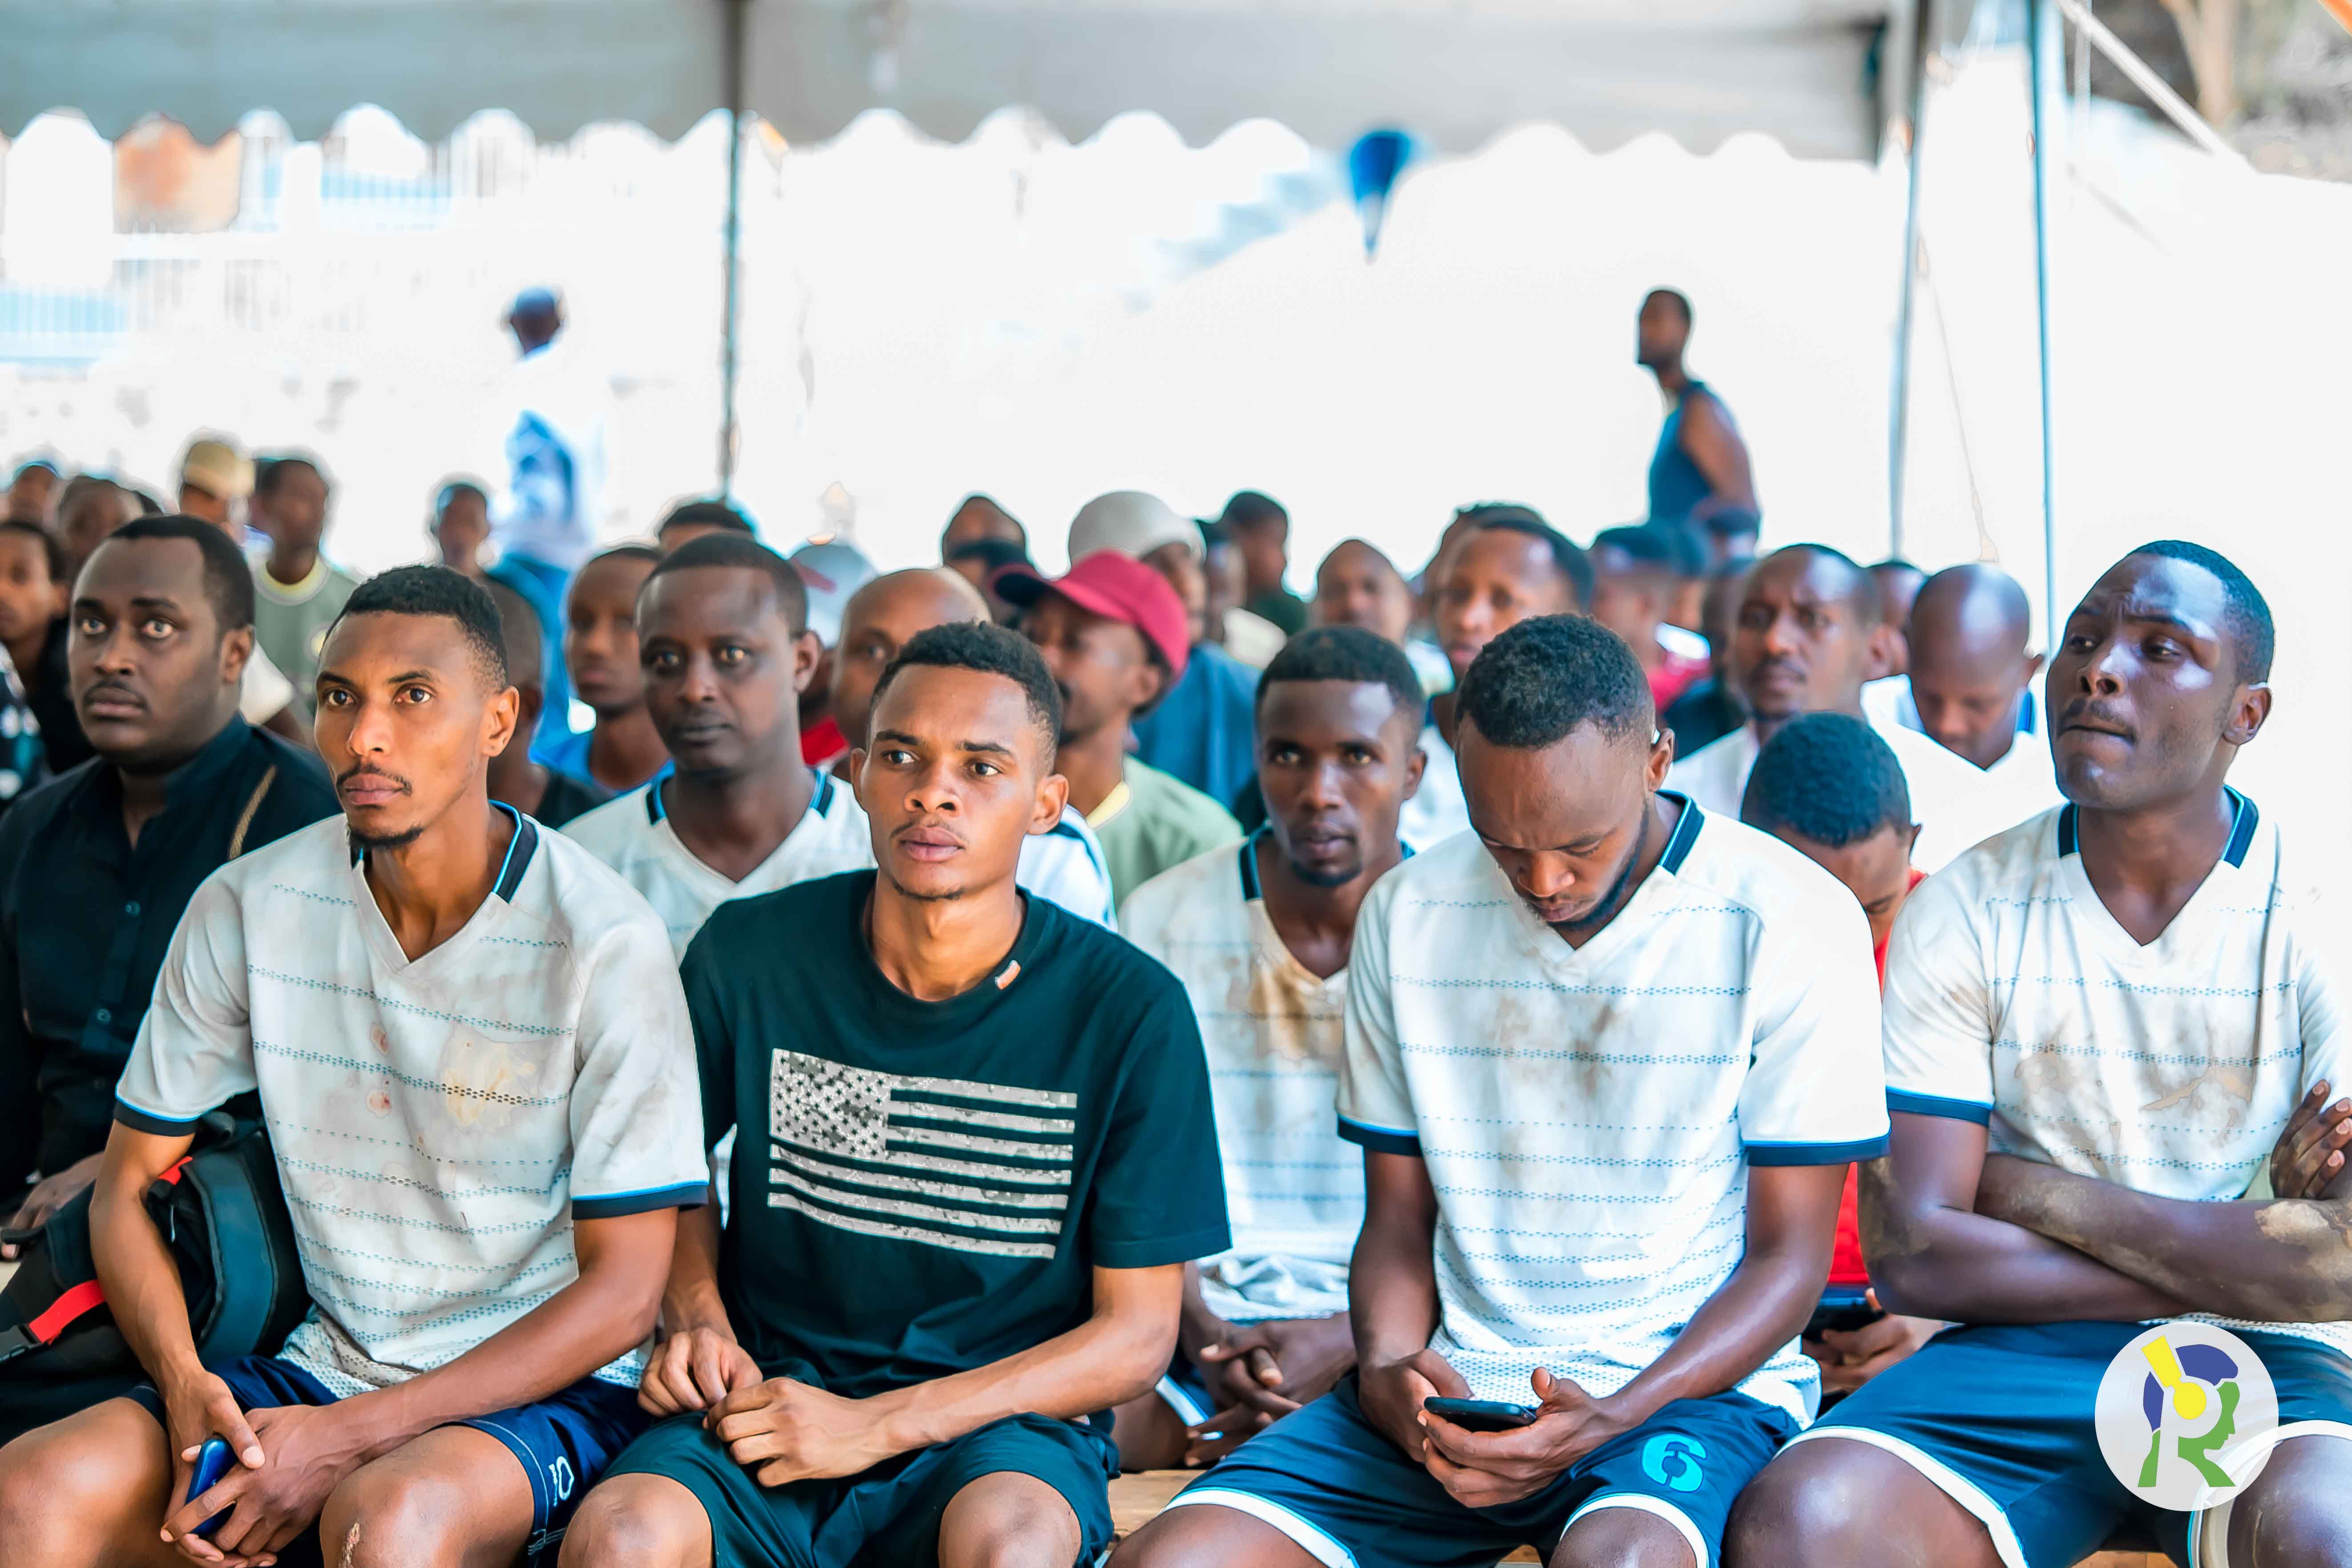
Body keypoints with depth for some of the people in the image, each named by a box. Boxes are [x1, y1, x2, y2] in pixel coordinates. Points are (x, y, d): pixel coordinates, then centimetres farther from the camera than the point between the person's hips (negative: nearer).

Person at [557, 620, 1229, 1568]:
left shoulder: (1129, 1011, -6)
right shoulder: (748, 956, -1)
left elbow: (1138, 1332, -4)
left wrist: (878, 1424, -13)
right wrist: (697, 1320, -2)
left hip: (1007, 1424, -1)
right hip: (773, 1401, 1)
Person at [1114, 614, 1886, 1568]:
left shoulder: (1790, 925, -5)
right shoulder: (1406, 916, 7)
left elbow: (1788, 1256, -3)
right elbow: (1399, 1220, 13)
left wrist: (1612, 1417, -19)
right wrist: (1387, 1366, -9)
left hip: (1695, 1379, -4)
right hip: (1457, 1384, 4)